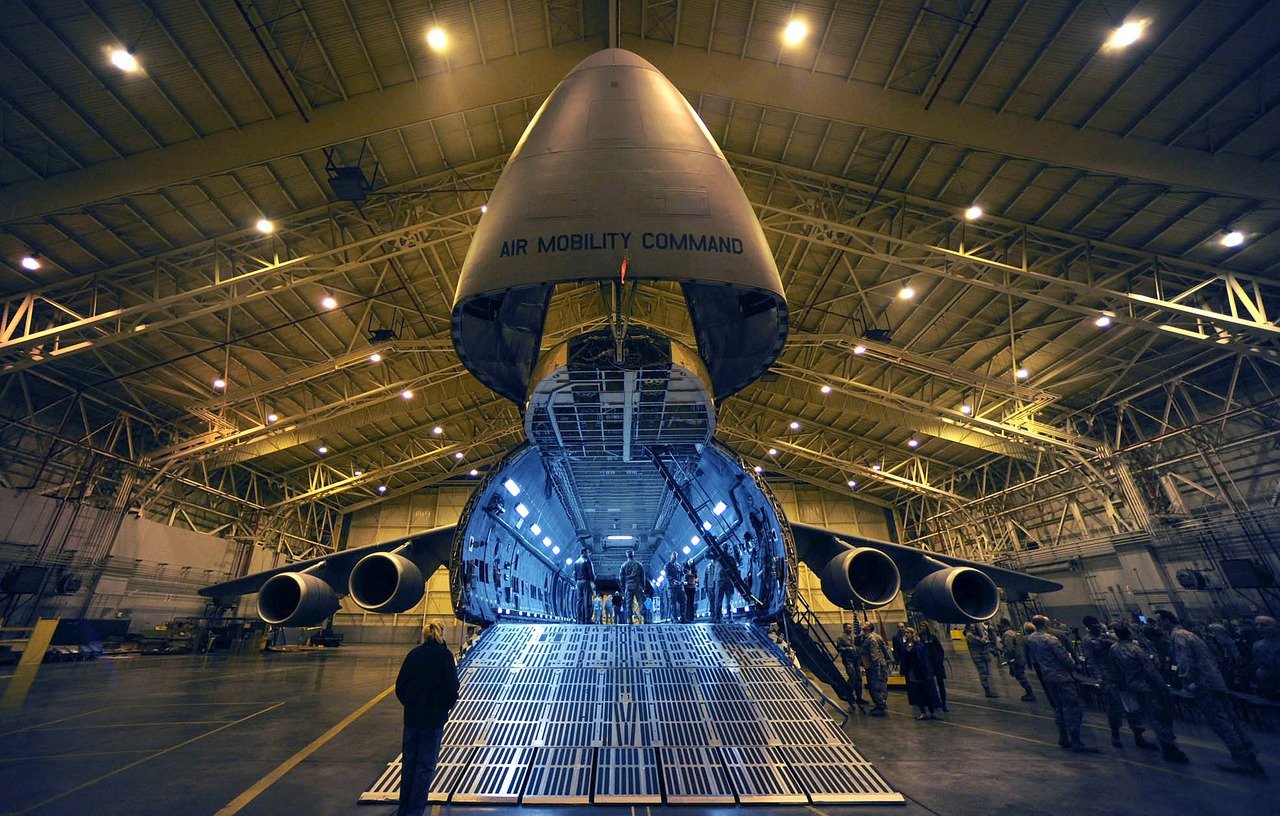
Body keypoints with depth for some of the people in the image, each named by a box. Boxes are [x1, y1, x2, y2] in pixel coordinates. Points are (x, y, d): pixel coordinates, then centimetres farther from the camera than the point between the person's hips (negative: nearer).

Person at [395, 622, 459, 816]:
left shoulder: (413, 654, 0)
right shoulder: (444, 656, -13)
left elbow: (400, 686, 2)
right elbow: (452, 689, -14)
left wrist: (410, 705, 16)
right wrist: (446, 707, 5)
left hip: (411, 718, 5)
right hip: (434, 719, -5)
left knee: (408, 763, 18)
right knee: (425, 766, 7)